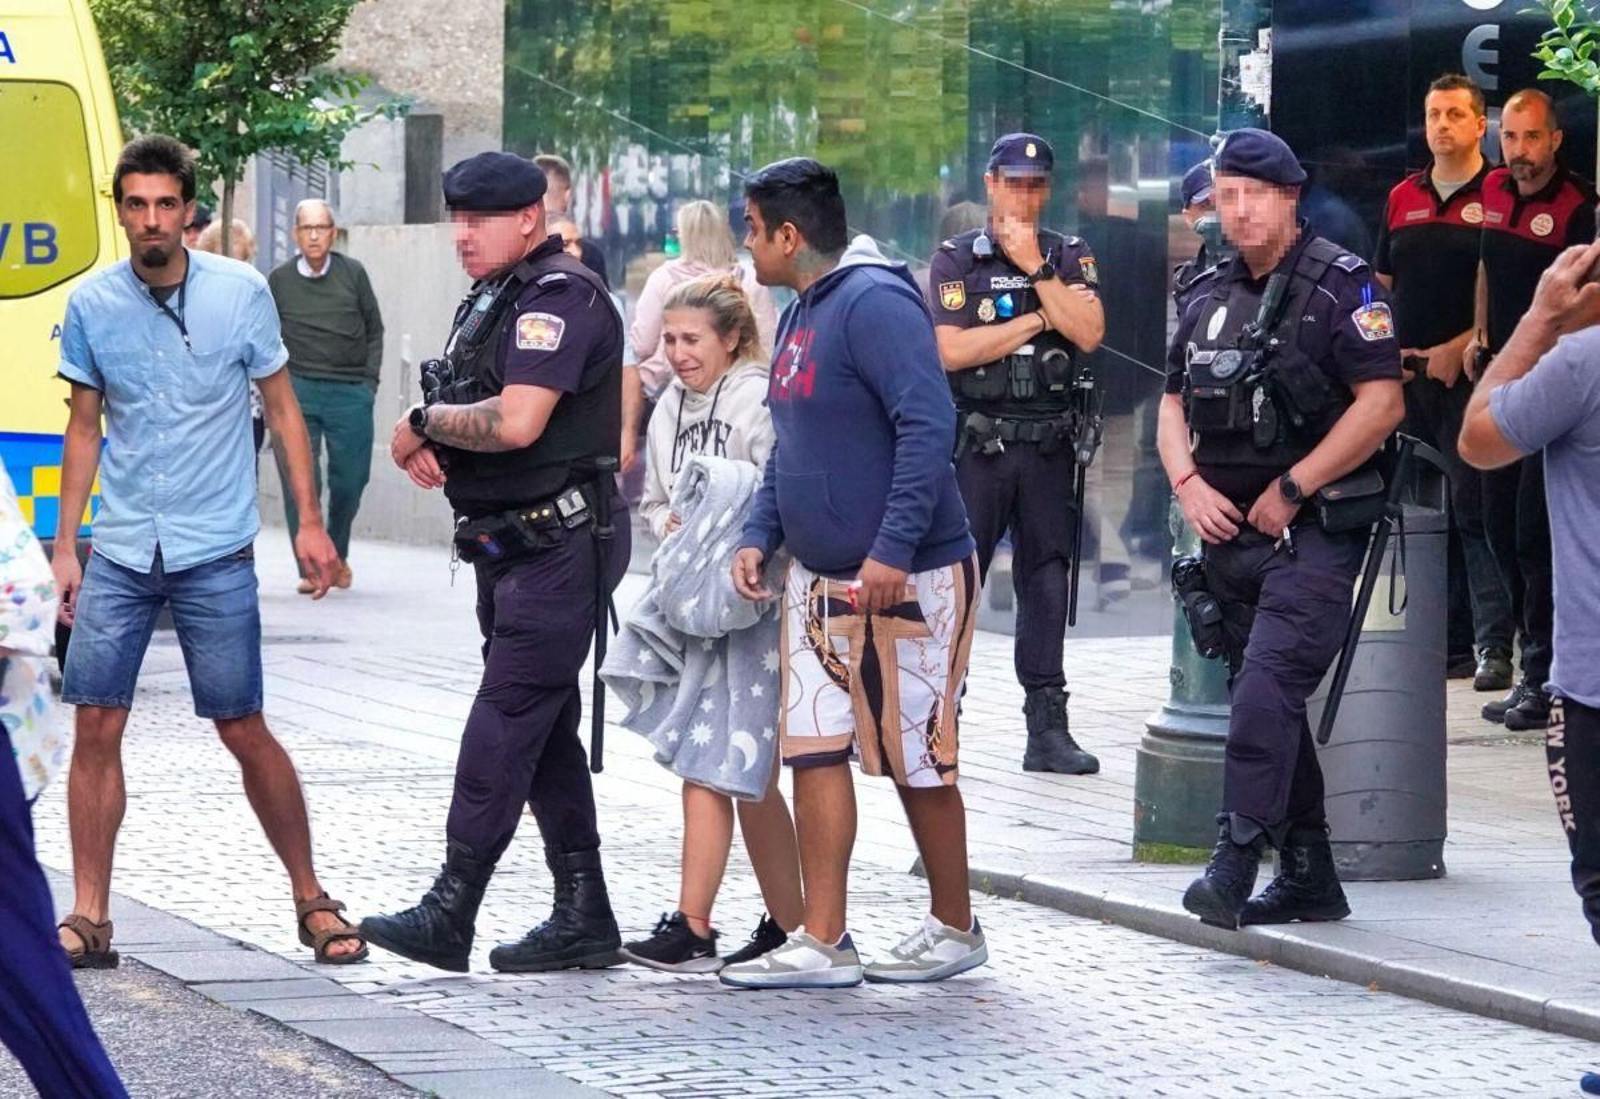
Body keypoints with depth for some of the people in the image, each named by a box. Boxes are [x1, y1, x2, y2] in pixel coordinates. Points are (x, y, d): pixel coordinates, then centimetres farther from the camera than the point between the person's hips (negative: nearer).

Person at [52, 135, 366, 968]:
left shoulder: (240, 292, -5)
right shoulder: (91, 305, 1)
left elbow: (281, 406, 5)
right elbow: (84, 428, 10)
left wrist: (309, 521, 1)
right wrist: (63, 545, 8)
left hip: (216, 554, -2)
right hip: (119, 551, 2)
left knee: (244, 732, 0)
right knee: (96, 727, -3)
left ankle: (311, 900, 14)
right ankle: (89, 919, 4)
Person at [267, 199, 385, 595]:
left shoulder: (353, 274, 5)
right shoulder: (280, 280, 5)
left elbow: (375, 330, 13)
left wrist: (369, 379, 5)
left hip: (350, 391, 1)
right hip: (297, 390, -1)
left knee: (350, 479, 4)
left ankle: (338, 554, 28)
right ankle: (309, 567, -2)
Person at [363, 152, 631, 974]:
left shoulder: (560, 298, -15)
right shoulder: (495, 297, 16)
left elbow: (516, 422, -26)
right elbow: (468, 408, 21)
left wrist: (423, 422, -10)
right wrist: (427, 443, -2)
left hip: (556, 546, -10)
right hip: (511, 549, 10)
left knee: (504, 725, -11)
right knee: (546, 730, 11)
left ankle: (449, 913, -12)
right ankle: (583, 916, 15)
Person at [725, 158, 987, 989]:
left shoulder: (874, 304, -17)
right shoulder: (799, 316, 13)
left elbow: (928, 427, -25)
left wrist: (892, 551, -29)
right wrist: (760, 537, 8)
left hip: (906, 580, -9)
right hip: (819, 580, 9)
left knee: (916, 762, 3)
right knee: (814, 752, 3)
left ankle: (954, 930, 18)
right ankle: (823, 943, 5)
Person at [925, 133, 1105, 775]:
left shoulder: (1070, 259, 10)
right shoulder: (955, 260, 2)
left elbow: (1089, 333, -6)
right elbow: (952, 350, -10)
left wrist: (1035, 266, -9)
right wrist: (1037, 321, -6)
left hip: (1049, 449, 3)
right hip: (976, 447, -3)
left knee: (1047, 584, 4)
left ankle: (1047, 728, 8)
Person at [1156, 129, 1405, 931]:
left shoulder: (1339, 286, -7)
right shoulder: (1208, 298, 14)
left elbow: (1382, 404, -14)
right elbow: (1173, 406, 19)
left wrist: (1291, 489, -15)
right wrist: (1189, 485, 0)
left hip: (1311, 533, -8)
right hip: (1230, 533, 8)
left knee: (1267, 690, -21)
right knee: (1265, 703, 11)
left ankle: (1235, 859, -24)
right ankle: (1308, 875, 19)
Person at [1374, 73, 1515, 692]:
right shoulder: (1402, 198, 15)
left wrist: (1458, 350, -13)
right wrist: (1389, 349, 6)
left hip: (1471, 376, -6)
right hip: (1408, 374, 6)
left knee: (1475, 508, -10)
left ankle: (1493, 646, -11)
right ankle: (1449, 641, 12)